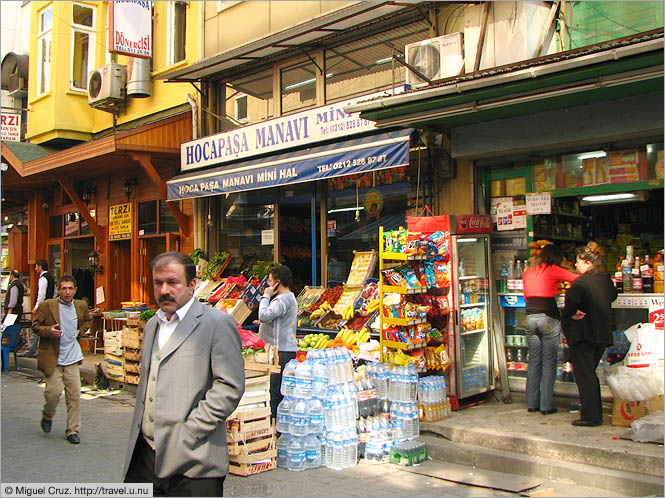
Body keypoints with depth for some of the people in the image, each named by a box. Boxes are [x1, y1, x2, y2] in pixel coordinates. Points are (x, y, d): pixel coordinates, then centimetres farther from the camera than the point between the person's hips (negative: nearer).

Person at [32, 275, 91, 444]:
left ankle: (73, 430, 12)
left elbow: (88, 320, 25)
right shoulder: (47, 306, -7)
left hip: (72, 356, 3)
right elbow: (35, 325, -1)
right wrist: (49, 331, -20)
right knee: (54, 391, -7)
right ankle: (47, 416, 27)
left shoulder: (81, 306, 5)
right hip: (52, 357, -3)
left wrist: (80, 332, 8)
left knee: (74, 394, 1)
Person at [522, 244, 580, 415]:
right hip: (548, 318, -5)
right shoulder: (552, 270, -3)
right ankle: (546, 405, 4)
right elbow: (578, 278, 1)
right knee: (549, 363, 2)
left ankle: (532, 403, 16)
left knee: (534, 362, 12)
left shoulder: (528, 272, 14)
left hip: (530, 317, 5)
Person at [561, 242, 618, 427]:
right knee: (590, 373, 18)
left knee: (584, 375, 1)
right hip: (602, 334, 8)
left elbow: (571, 302, -30)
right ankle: (597, 414, 22)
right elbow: (613, 296, 23)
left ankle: (590, 417, 4)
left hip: (583, 334, -8)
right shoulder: (606, 280, 5)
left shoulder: (580, 283, -19)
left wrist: (569, 314, -11)